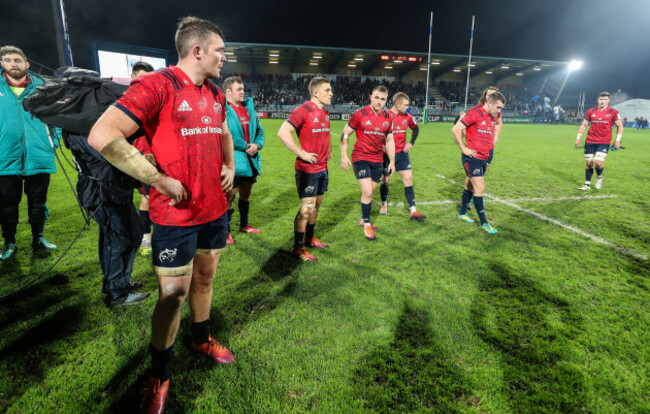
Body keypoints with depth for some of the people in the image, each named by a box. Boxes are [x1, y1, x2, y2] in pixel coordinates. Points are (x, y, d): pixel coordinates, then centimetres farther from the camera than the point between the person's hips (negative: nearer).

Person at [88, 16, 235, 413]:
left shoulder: (216, 94, 10)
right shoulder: (157, 85, -14)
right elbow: (102, 136, -22)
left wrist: (230, 166, 12)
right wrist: (159, 179, -21)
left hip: (215, 209, 7)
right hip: (176, 214, -7)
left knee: (205, 279, 20)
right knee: (174, 293, 3)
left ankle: (203, 340, 44)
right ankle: (160, 378, 26)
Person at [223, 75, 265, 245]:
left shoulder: (249, 107, 12)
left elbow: (259, 129, 14)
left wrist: (257, 145, -5)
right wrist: (245, 147, -17)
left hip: (251, 159, 7)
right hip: (233, 161, -7)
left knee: (246, 194, 19)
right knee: (229, 196, 1)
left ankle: (244, 225, 37)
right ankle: (226, 231, 16)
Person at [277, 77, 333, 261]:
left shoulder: (325, 112, 12)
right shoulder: (303, 111, -15)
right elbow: (283, 133, -22)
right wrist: (301, 153, -21)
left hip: (322, 168, 8)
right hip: (307, 169, -8)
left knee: (317, 204, 16)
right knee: (307, 208, -5)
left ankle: (309, 238, 33)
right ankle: (298, 248, 8)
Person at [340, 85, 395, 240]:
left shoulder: (388, 117, 6)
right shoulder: (359, 114, -8)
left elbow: (389, 140, 15)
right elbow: (345, 134, -4)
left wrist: (392, 161, 11)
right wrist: (344, 156, -10)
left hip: (378, 160, 5)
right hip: (361, 158, -5)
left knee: (370, 192, 12)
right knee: (367, 192, -12)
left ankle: (363, 219, 33)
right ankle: (367, 225, 6)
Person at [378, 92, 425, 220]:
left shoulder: (407, 116, 2)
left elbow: (415, 128, 20)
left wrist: (411, 142, 8)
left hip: (402, 153, 4)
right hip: (387, 154, -4)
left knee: (408, 179, -4)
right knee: (385, 180, 9)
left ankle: (413, 211, -2)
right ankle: (384, 205, 33)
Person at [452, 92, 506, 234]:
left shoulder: (493, 117, 11)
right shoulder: (475, 113, -14)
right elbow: (456, 129, -17)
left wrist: (492, 140, 16)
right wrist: (463, 149, -14)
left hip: (483, 158, 8)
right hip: (472, 157, -8)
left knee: (470, 186, 17)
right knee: (480, 188, -7)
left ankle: (462, 213, 33)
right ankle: (484, 223, 2)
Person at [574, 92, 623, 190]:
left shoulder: (613, 112, 2)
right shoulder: (591, 111, 7)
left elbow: (620, 126, 6)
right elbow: (584, 125, 13)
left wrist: (617, 140, -3)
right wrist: (578, 137, 4)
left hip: (604, 142, -2)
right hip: (590, 142, 2)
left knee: (598, 162, -17)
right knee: (589, 163, 4)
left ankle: (599, 177, 16)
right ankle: (587, 184, 17)